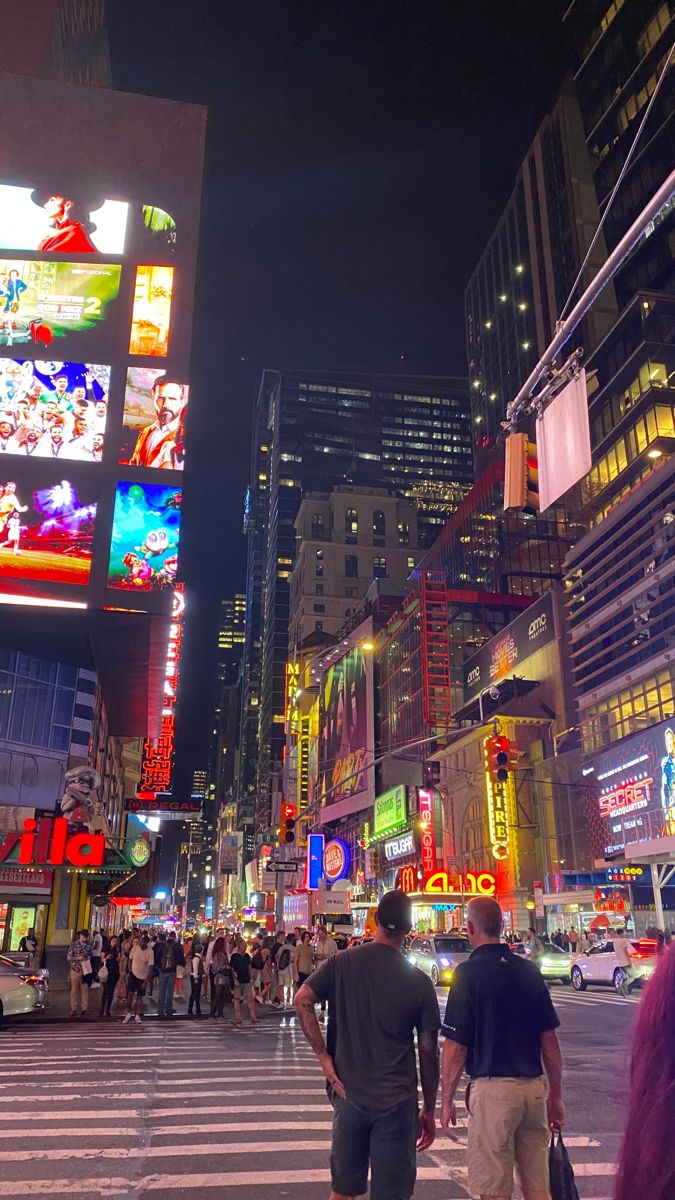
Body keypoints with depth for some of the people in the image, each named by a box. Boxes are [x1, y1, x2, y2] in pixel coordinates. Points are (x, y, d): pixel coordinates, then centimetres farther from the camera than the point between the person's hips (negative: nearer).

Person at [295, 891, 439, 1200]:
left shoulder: (340, 963, -3)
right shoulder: (420, 981, -5)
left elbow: (302, 1000, -14)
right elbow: (428, 1052, -1)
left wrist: (323, 1056, -9)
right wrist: (429, 1110, 9)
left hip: (349, 1093, 2)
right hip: (398, 1101, -1)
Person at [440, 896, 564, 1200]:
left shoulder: (468, 972, -10)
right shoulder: (529, 970, 6)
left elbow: (455, 1047, -10)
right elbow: (550, 1042, 10)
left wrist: (446, 1101, 0)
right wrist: (556, 1096, 19)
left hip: (492, 1089, -6)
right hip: (533, 1089, 6)